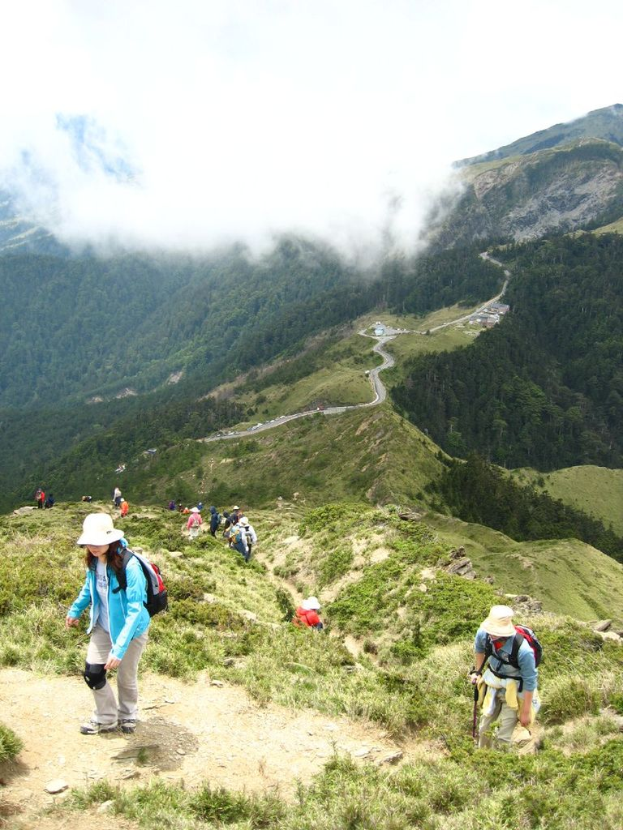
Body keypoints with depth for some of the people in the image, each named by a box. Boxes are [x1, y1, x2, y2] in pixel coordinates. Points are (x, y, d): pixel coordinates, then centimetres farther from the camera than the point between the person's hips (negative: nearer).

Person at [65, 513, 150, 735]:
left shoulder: (129, 565, -33)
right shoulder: (93, 561, -13)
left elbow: (135, 611, -32)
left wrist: (119, 648, -36)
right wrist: (75, 610, 20)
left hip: (130, 629, -5)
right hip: (103, 626, 5)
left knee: (126, 677, 12)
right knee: (92, 672, 3)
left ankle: (127, 715, 42)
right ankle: (105, 719, 28)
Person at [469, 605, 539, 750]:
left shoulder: (523, 651, -37)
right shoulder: (483, 634, -23)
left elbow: (530, 682, -22)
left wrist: (526, 712, -14)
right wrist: (477, 671, 9)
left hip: (514, 692, -5)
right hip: (493, 685, 5)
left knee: (503, 737, 2)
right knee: (484, 729, 20)